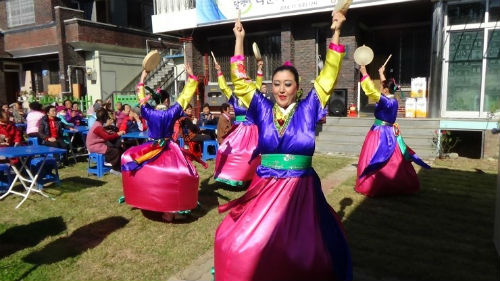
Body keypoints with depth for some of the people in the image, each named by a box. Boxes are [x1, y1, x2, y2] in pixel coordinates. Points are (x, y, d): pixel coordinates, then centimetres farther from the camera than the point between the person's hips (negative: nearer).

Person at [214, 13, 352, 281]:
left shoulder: (307, 110, 1)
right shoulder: (263, 110, 4)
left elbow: (328, 77, -2)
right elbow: (240, 81, 4)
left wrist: (336, 32, -5)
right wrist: (239, 39, 4)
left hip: (300, 191, -1)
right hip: (265, 190, 2)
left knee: (301, 254, 4)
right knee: (243, 246, 2)